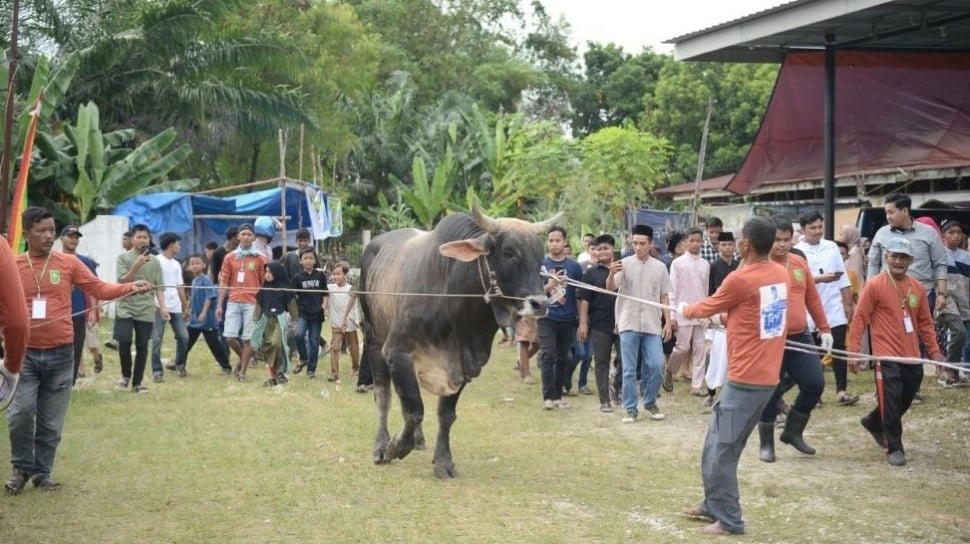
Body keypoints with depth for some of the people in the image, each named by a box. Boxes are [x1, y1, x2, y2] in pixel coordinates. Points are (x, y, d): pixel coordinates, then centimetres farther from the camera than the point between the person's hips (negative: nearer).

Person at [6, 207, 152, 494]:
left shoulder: (68, 262, 2)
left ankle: (42, 472, 21)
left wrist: (130, 287, -13)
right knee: (20, 413, -7)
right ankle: (21, 468, 14)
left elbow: (98, 288, 1)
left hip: (60, 353, 1)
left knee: (51, 421, 7)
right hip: (24, 353, -1)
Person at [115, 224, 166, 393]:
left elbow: (159, 286, 7)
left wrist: (162, 306, -2)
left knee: (142, 347, 4)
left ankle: (137, 382, 14)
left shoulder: (154, 261, 6)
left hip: (146, 311, 2)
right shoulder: (124, 258, 0)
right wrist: (136, 265, -20)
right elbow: (123, 282, -9)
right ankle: (126, 374, 6)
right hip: (126, 308, -2)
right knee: (124, 341, -17)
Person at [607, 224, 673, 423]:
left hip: (652, 325, 2)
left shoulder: (660, 267, 6)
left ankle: (650, 403, 16)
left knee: (656, 365, -3)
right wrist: (611, 274, -36)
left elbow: (664, 297, 12)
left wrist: (668, 322, 5)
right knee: (629, 370, 1)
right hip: (629, 324, -2)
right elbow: (610, 288, -14)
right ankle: (630, 408, 9)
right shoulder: (624, 264, -2)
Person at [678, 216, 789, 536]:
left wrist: (684, 311, 21)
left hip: (746, 379, -8)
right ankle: (713, 505, 27)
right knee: (717, 443, 18)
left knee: (722, 450, -1)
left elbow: (707, 307, 1)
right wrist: (724, 318, 27)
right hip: (766, 375, 9)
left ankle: (729, 520, 4)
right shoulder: (781, 275, 6)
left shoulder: (740, 279, -16)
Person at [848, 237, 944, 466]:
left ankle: (874, 422, 40)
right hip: (887, 356, -6)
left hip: (912, 356, 6)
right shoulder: (874, 285, -9)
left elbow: (925, 323, 14)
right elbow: (859, 318, -8)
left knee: (905, 400, 15)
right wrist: (854, 349, -12)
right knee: (891, 402, -7)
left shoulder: (918, 288, 7)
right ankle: (894, 449, 4)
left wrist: (934, 351, 12)